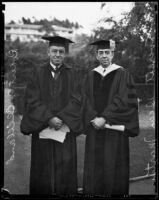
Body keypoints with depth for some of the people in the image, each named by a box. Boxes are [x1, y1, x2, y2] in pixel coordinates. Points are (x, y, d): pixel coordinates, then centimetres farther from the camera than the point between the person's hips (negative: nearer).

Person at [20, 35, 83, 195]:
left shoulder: (71, 74, 7)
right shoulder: (38, 73, 5)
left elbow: (75, 100, -2)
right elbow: (32, 100, -4)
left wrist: (60, 118, -16)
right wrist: (49, 118, -16)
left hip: (65, 128, 0)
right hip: (41, 128, 0)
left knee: (65, 170, 2)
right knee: (43, 172, 4)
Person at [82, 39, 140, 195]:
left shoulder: (122, 74, 1)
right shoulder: (91, 76, 12)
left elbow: (123, 101, -9)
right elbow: (86, 100, 5)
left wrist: (104, 118, -15)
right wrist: (93, 118, -11)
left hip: (115, 129, -3)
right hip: (95, 130, 3)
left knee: (114, 167, 0)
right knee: (94, 168, 4)